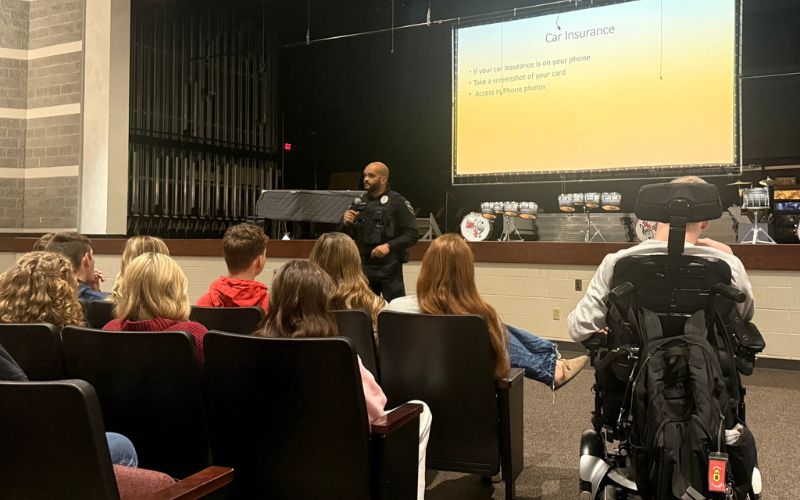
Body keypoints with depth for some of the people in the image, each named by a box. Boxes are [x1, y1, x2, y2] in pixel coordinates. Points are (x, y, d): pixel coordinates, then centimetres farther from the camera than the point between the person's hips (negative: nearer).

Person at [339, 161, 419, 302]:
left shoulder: (398, 202, -4)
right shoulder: (359, 202, 11)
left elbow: (412, 234, -9)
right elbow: (345, 236, 16)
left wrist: (389, 246, -21)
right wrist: (346, 223, -6)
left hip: (390, 268, -4)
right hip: (364, 267, 5)